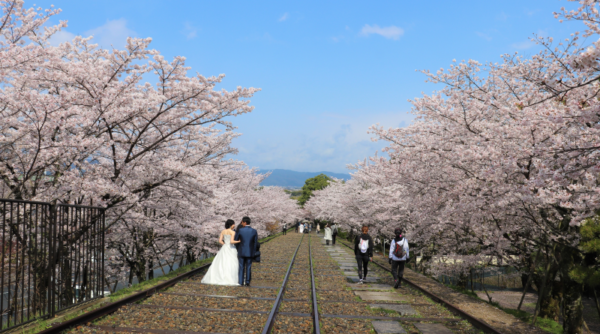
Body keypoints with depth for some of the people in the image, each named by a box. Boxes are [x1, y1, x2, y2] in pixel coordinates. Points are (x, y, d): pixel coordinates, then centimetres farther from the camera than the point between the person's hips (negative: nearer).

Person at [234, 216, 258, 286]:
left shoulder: (240, 230, -10)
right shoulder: (254, 231, -5)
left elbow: (235, 240, -2)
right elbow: (256, 243, -1)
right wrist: (254, 252, 9)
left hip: (241, 252, -1)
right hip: (250, 252, 1)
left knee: (241, 267, 7)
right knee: (248, 268, 8)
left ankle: (241, 282, 6)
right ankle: (247, 282, 8)